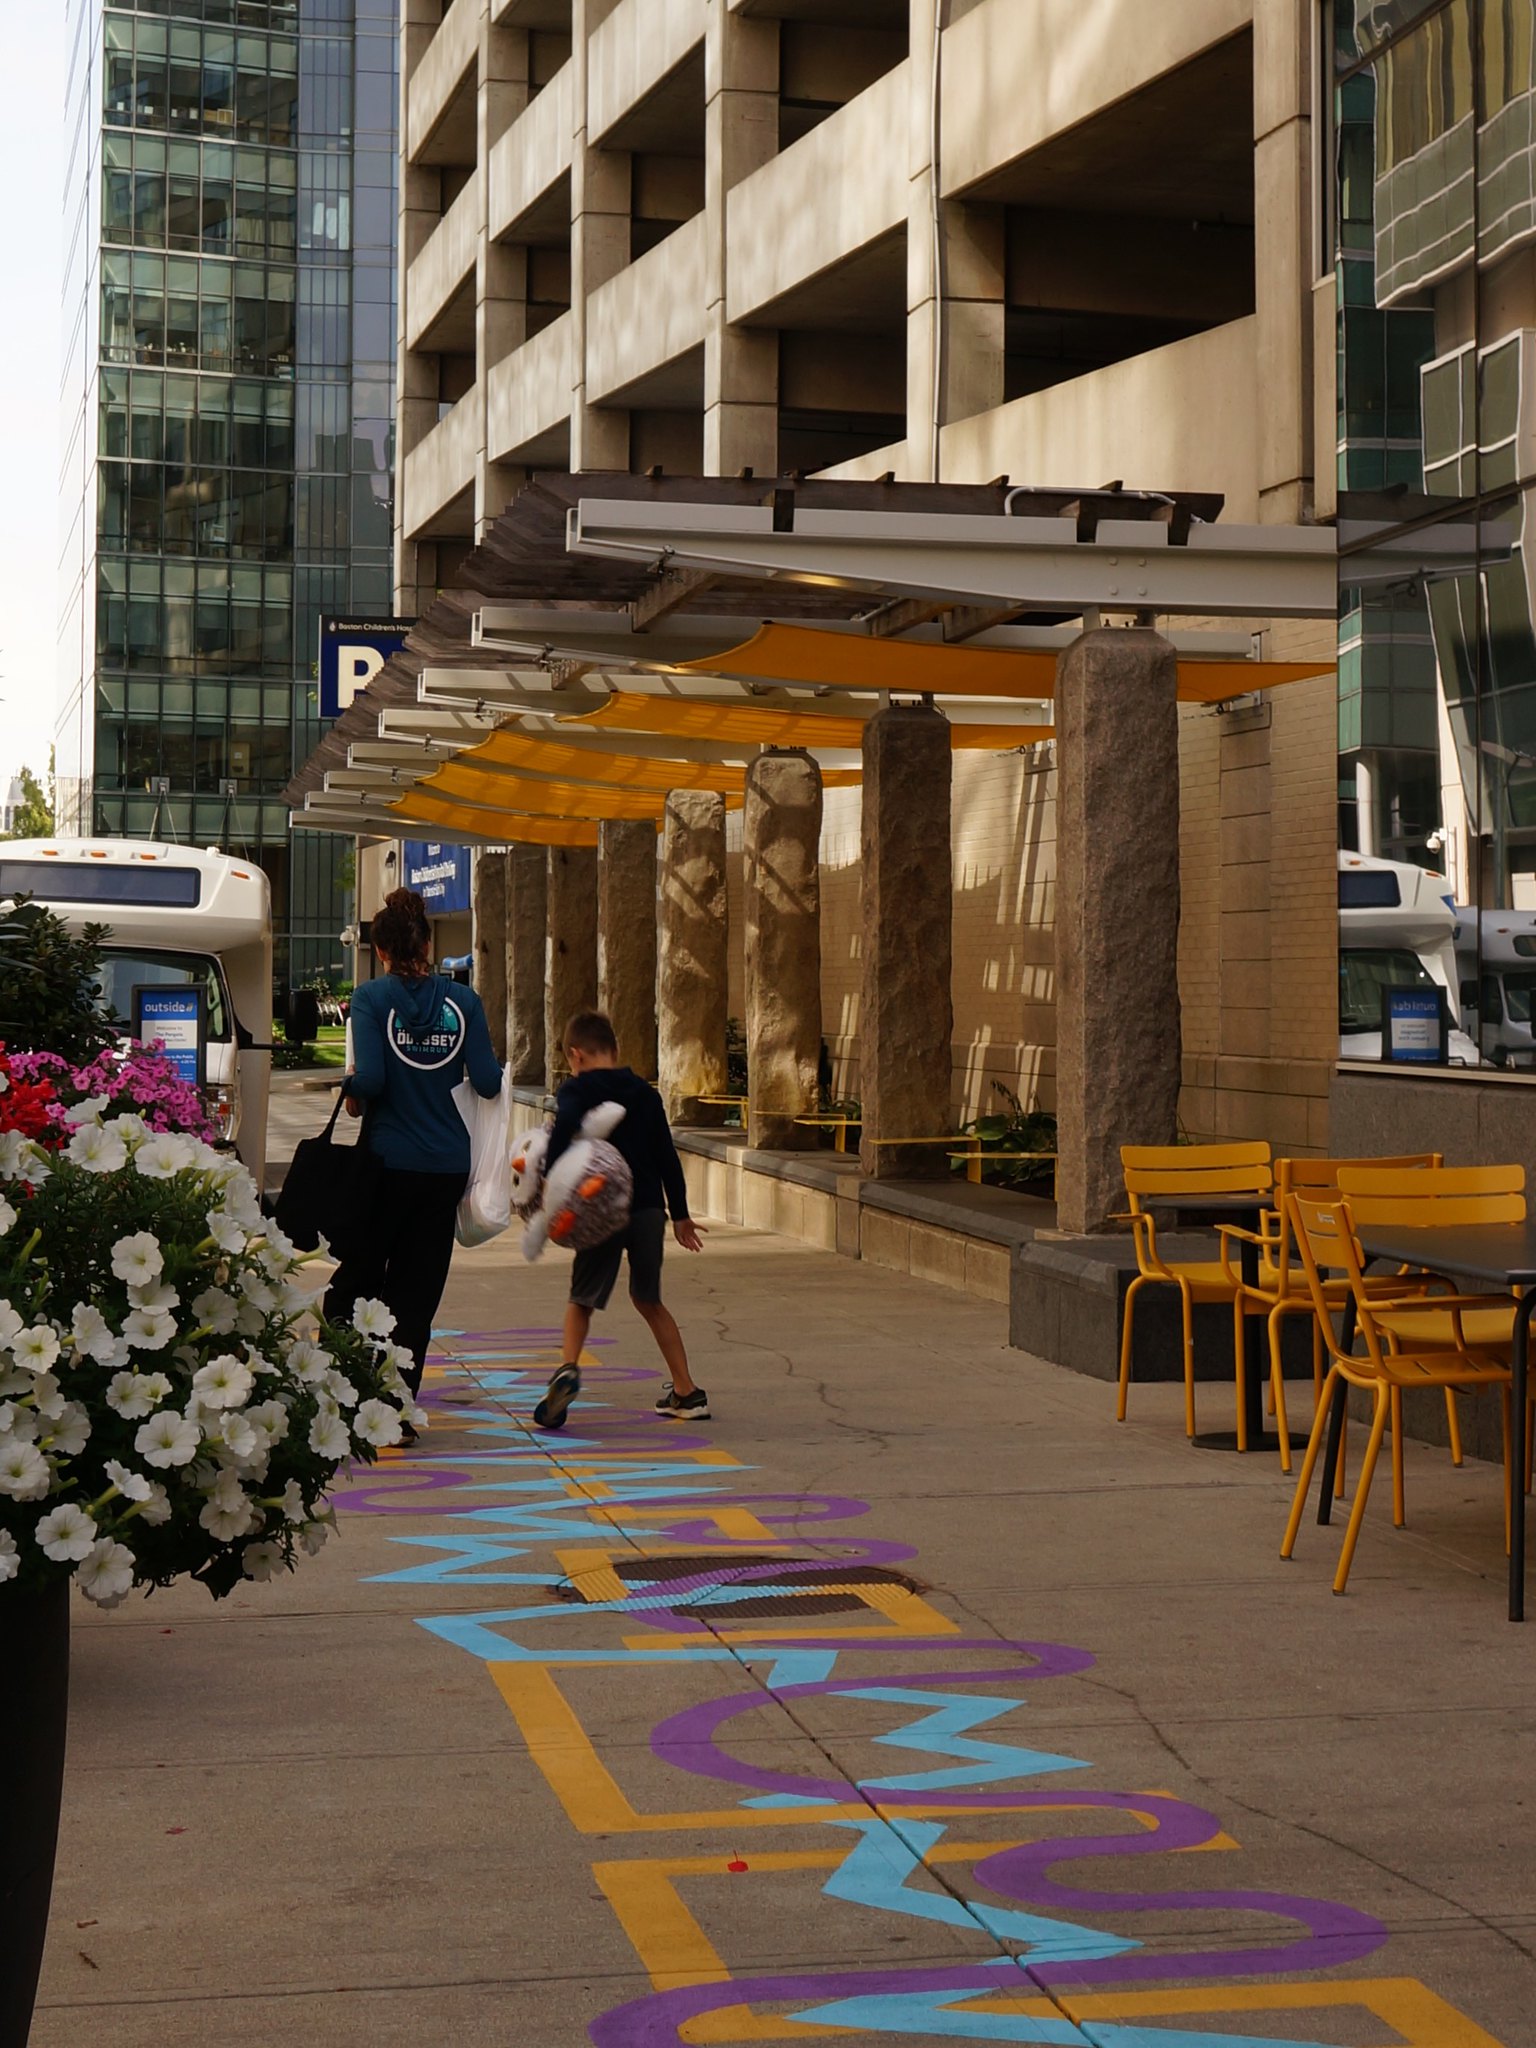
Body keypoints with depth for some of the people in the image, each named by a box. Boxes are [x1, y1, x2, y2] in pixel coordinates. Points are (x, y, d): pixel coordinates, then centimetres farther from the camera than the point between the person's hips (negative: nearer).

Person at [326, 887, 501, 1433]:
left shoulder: (372, 998, -6)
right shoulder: (462, 1000, 1)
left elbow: (370, 1079, -17)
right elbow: (488, 1082, -5)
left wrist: (353, 1094, 4)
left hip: (389, 1161, -2)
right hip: (447, 1164, 2)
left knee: (354, 1283, 11)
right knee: (417, 1293, 9)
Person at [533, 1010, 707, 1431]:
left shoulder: (576, 1092, -1)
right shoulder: (645, 1093, 12)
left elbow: (562, 1137, -21)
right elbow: (667, 1156, 13)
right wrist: (680, 1214, 19)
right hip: (648, 1207, 4)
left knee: (582, 1299, 10)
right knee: (649, 1299, 18)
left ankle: (568, 1369, -16)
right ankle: (686, 1392, 17)